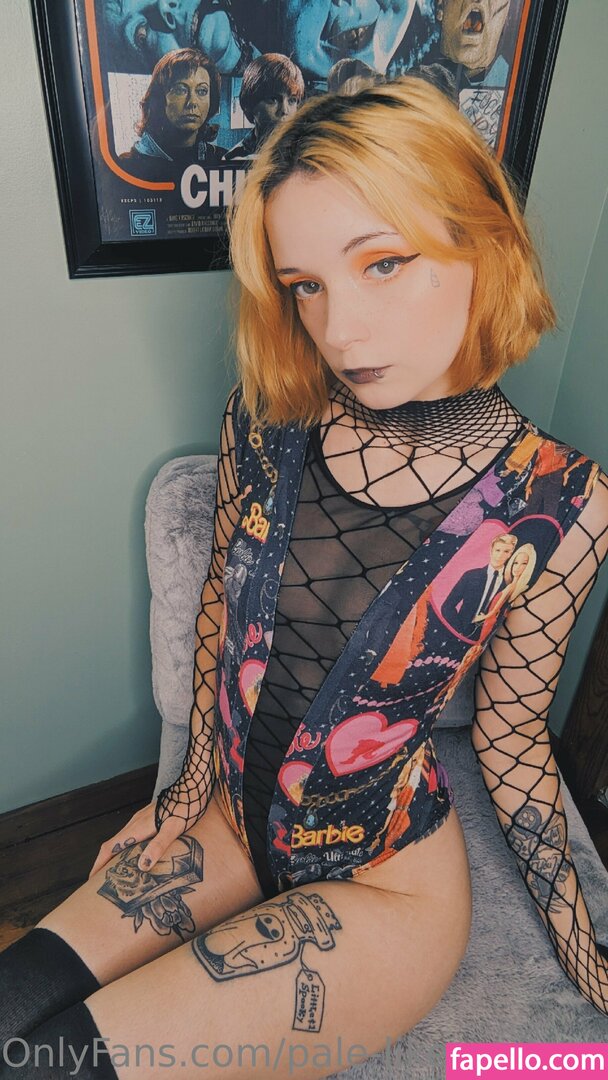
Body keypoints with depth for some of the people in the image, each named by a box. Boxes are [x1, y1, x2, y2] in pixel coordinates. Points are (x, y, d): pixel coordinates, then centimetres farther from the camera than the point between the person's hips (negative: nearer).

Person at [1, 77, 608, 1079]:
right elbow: (222, 601, 1)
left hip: (384, 883, -3)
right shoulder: (263, 417, -13)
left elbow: (510, 730, -7)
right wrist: (195, 781, 4)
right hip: (234, 822, 3)